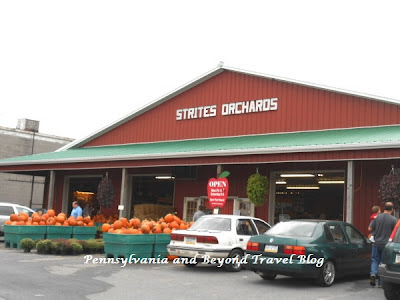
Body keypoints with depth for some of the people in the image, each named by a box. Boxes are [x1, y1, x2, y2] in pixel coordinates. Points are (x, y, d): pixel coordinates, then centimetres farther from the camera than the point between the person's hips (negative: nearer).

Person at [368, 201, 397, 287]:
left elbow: (370, 229, -1)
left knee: (375, 260, 14)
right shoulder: (393, 220, -9)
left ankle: (373, 274, -11)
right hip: (386, 244, -2)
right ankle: (380, 282, 10)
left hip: (376, 243, 2)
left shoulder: (377, 217, -3)